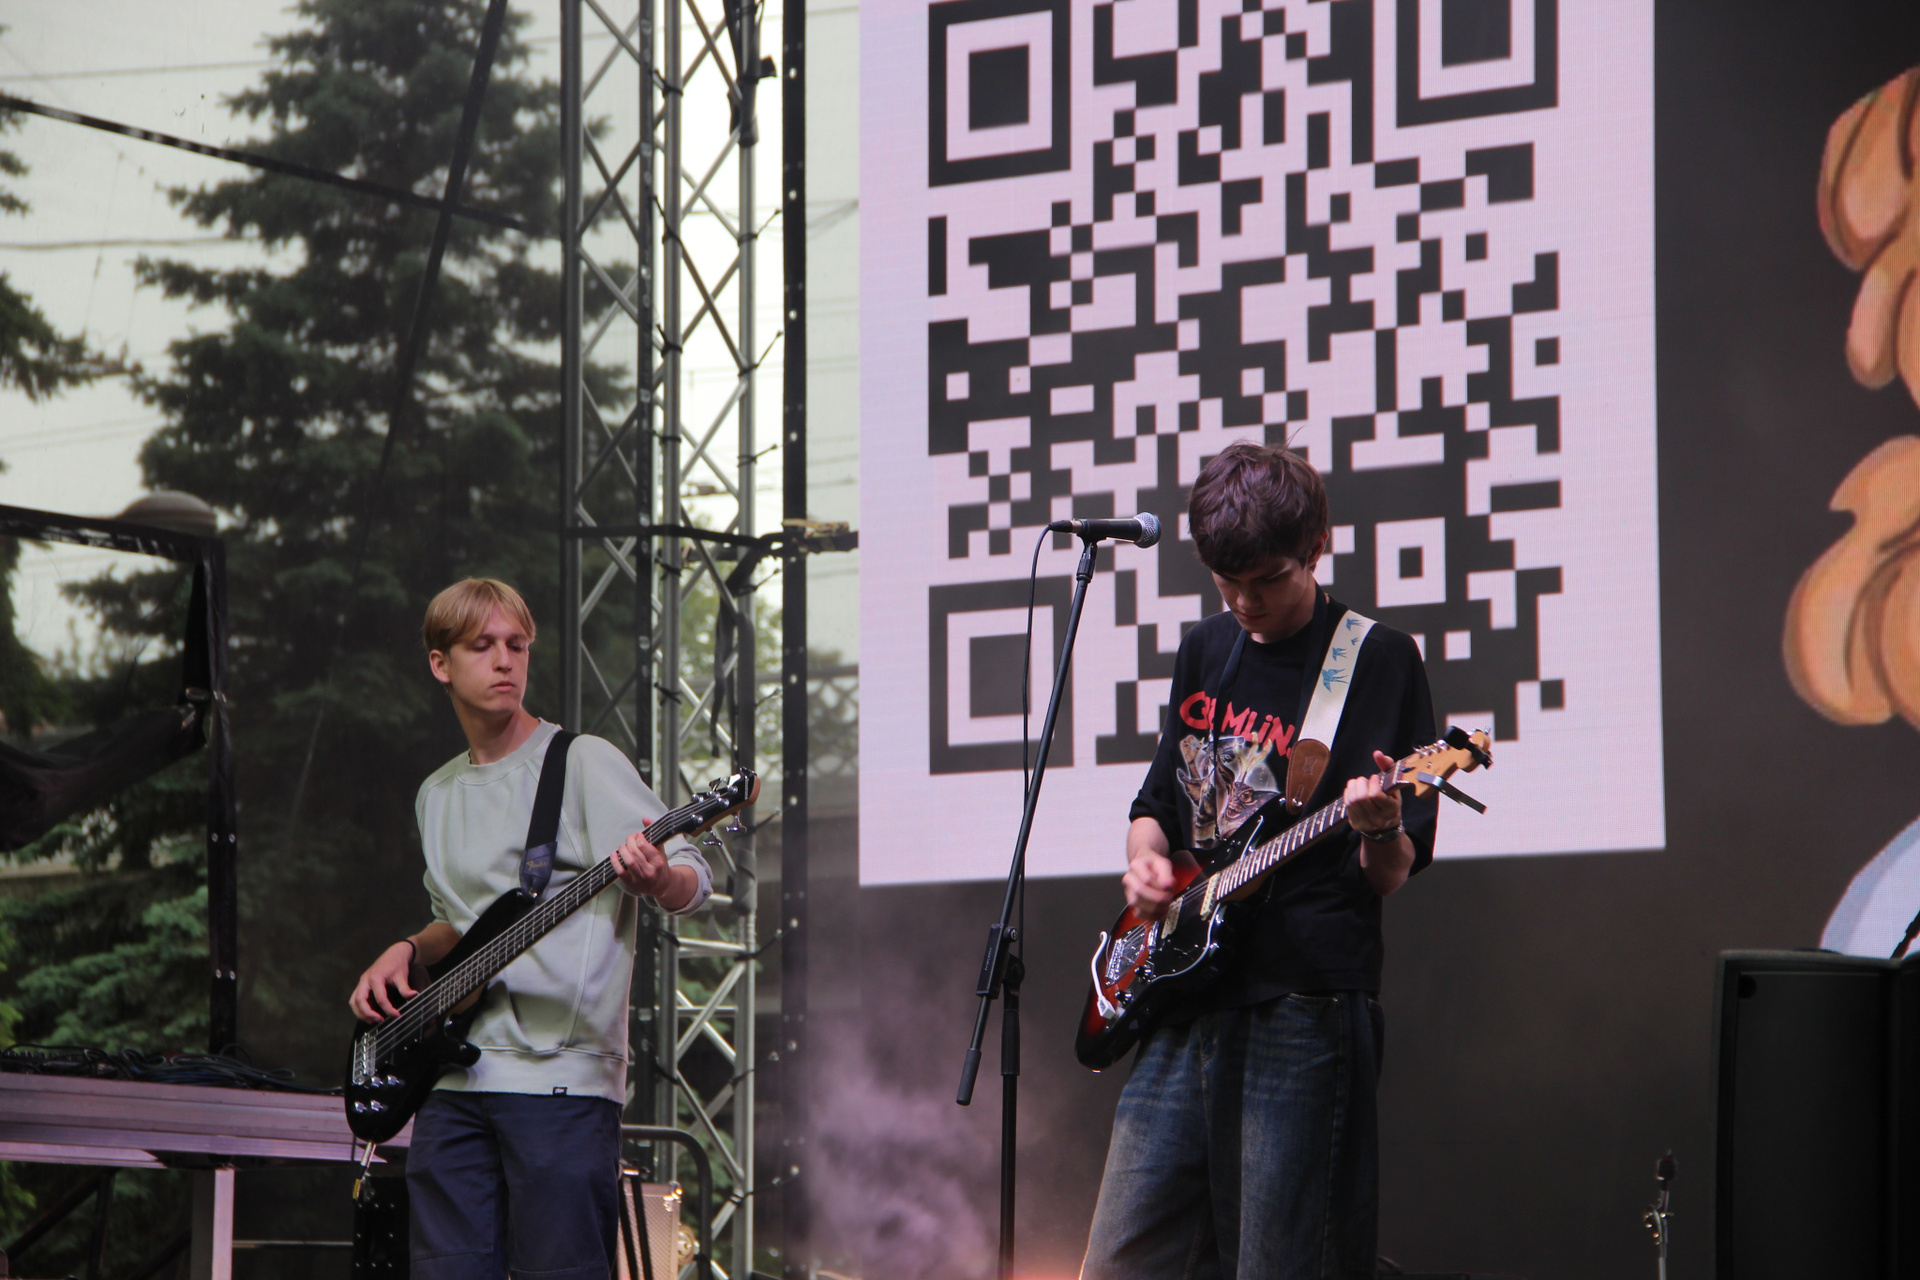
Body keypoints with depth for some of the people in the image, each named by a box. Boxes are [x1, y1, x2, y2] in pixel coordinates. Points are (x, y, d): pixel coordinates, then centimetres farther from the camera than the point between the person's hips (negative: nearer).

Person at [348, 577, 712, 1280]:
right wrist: (408, 952, 10)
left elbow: (692, 880, -10)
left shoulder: (584, 763, -2)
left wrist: (655, 879, -33)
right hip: (454, 1078, 6)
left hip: (561, 1073, -6)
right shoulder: (437, 795, 19)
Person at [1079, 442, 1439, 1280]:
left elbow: (1392, 875, -4)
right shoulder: (1206, 652, 15)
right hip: (1185, 1005, 6)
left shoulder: (1378, 660, -2)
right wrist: (1146, 860, 5)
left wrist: (1380, 832, -26)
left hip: (1303, 1013, -6)